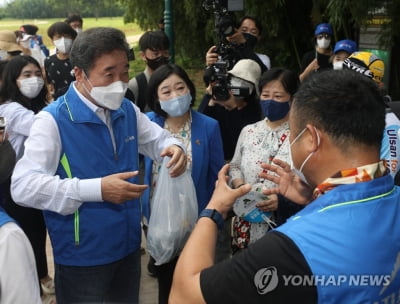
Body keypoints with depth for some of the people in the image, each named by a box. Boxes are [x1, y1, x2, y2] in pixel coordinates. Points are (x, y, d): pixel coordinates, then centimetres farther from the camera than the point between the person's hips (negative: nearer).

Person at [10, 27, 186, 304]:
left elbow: (157, 138, 16)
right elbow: (23, 186, -26)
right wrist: (97, 189, -32)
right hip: (82, 256, -6)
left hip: (129, 245, 6)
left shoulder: (128, 110, 3)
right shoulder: (54, 119, -19)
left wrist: (173, 147, -10)